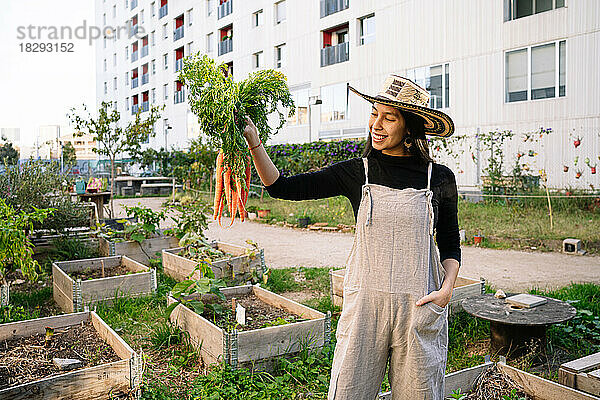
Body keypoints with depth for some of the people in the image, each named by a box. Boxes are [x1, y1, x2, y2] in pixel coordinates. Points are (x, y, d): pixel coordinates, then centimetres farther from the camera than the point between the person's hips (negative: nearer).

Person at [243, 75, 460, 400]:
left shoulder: (439, 179, 1)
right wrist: (253, 142, -15)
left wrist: (446, 289, -6)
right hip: (365, 303, 0)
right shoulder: (356, 173, 0)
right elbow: (282, 187, -4)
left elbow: (450, 245, 11)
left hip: (419, 305, 0)